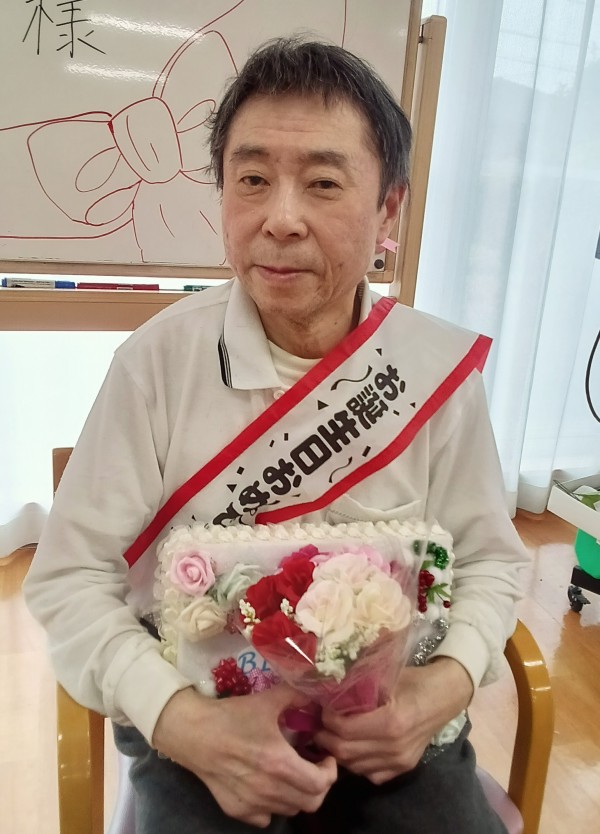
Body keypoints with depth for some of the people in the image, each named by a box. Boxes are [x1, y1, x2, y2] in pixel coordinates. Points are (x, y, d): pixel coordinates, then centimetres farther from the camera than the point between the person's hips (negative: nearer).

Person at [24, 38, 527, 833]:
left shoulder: (442, 366, -8)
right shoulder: (160, 359, -13)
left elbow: (489, 560, 2)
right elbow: (70, 578, -9)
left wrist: (446, 684, -15)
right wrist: (186, 724, -22)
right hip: (200, 717, -1)